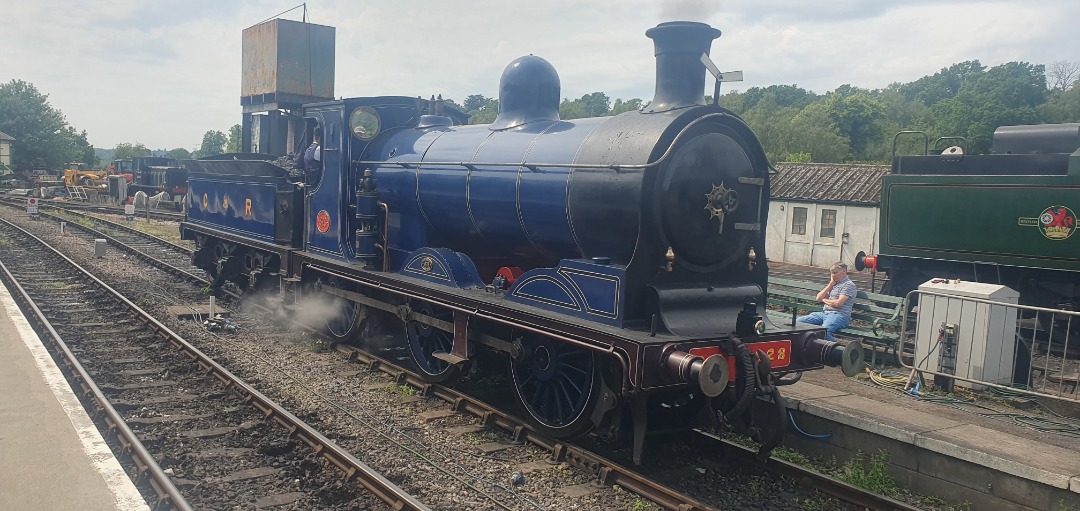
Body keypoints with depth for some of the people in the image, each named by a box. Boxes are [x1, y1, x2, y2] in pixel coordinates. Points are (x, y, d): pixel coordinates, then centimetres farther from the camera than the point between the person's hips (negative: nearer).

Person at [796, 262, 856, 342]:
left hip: (839, 315, -8)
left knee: (823, 331, -38)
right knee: (798, 321, -10)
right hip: (824, 313, 8)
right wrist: (830, 284, 10)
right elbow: (818, 298, 16)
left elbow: (838, 303, -13)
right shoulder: (833, 283, 23)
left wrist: (824, 300, 5)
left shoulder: (849, 284, -1)